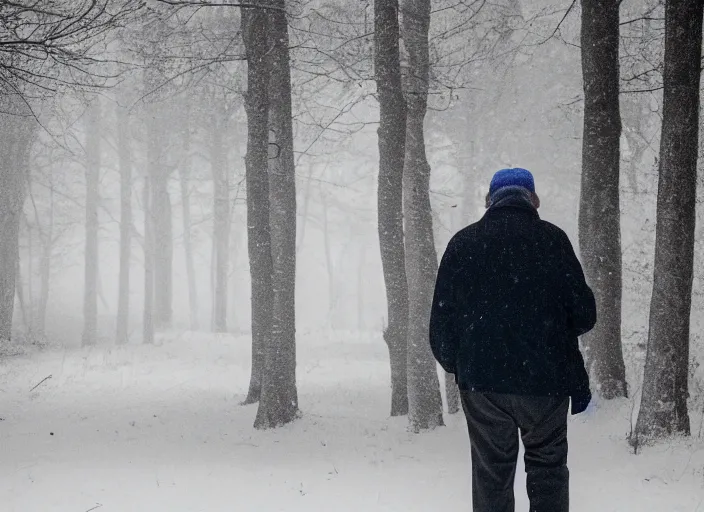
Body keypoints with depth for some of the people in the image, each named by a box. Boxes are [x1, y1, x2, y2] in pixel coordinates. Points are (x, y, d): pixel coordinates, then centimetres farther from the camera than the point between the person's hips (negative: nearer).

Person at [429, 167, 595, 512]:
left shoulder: (463, 243, 2)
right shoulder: (551, 239, -3)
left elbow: (442, 321, 4)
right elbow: (584, 314, -4)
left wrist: (453, 363, 22)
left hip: (482, 380, 2)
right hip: (545, 379, -1)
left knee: (491, 471, 9)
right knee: (547, 469, 9)